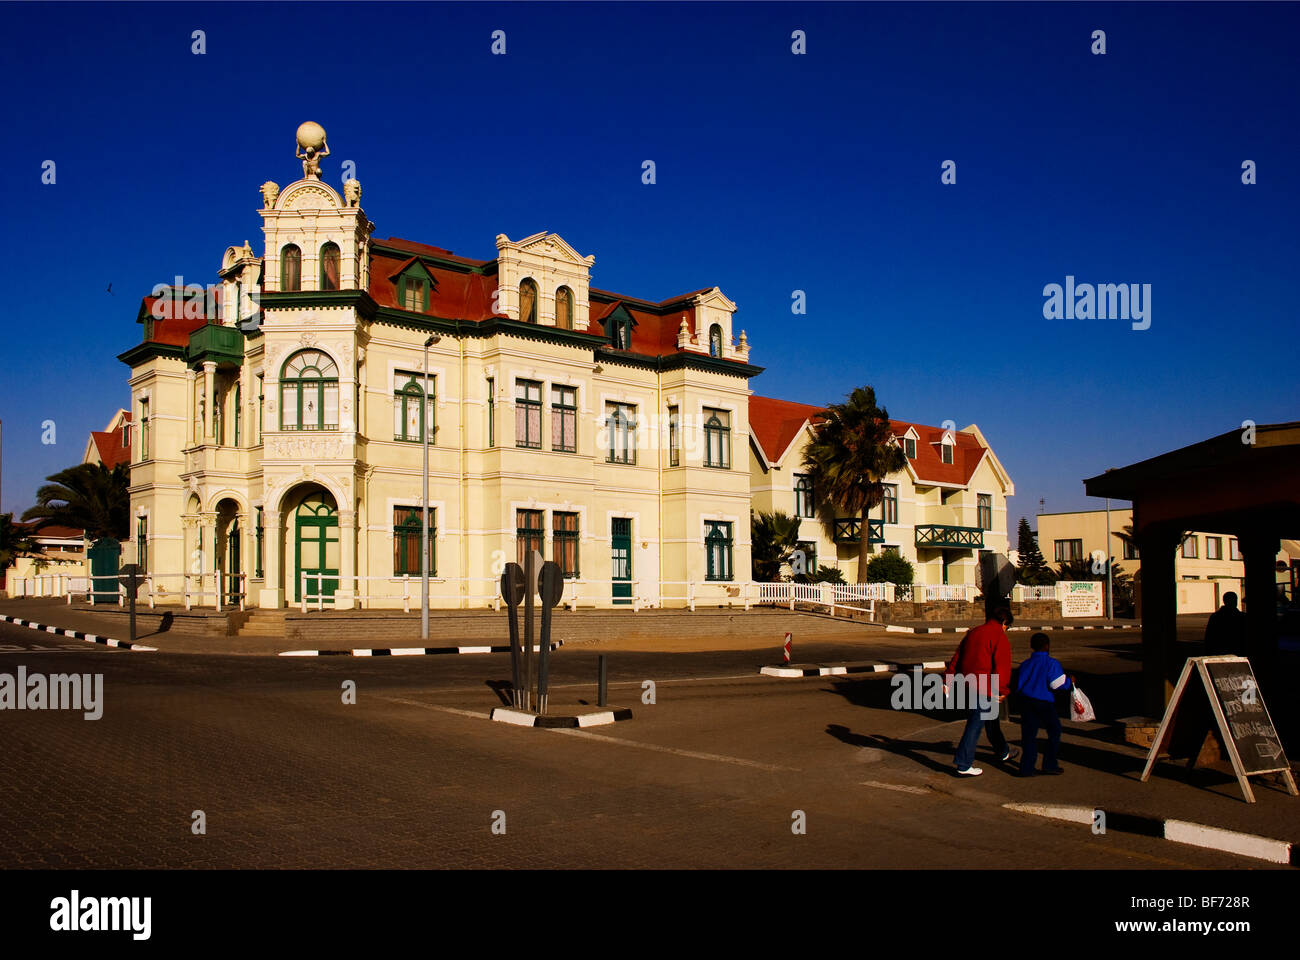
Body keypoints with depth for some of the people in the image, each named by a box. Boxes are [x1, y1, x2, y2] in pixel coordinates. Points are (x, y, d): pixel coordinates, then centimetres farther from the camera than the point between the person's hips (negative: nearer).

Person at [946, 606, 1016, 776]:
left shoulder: (972, 633, 15)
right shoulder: (1000, 638, -8)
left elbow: (956, 658, 15)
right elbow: (1002, 666, -16)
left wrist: (948, 680, 15)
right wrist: (1002, 690, -12)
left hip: (966, 685, 8)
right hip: (984, 689, -8)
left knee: (990, 720, 25)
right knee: (975, 725, -5)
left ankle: (1003, 752, 43)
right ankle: (963, 765, -5)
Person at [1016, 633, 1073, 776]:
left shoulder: (1025, 664, 9)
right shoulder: (1051, 663, -7)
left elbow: (1019, 686, 12)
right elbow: (1057, 684, -13)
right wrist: (1070, 681, 5)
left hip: (1026, 701, 5)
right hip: (1044, 703, -5)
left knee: (1028, 734, 7)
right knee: (1054, 731, 13)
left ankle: (1026, 768, 3)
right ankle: (1050, 765, 14)